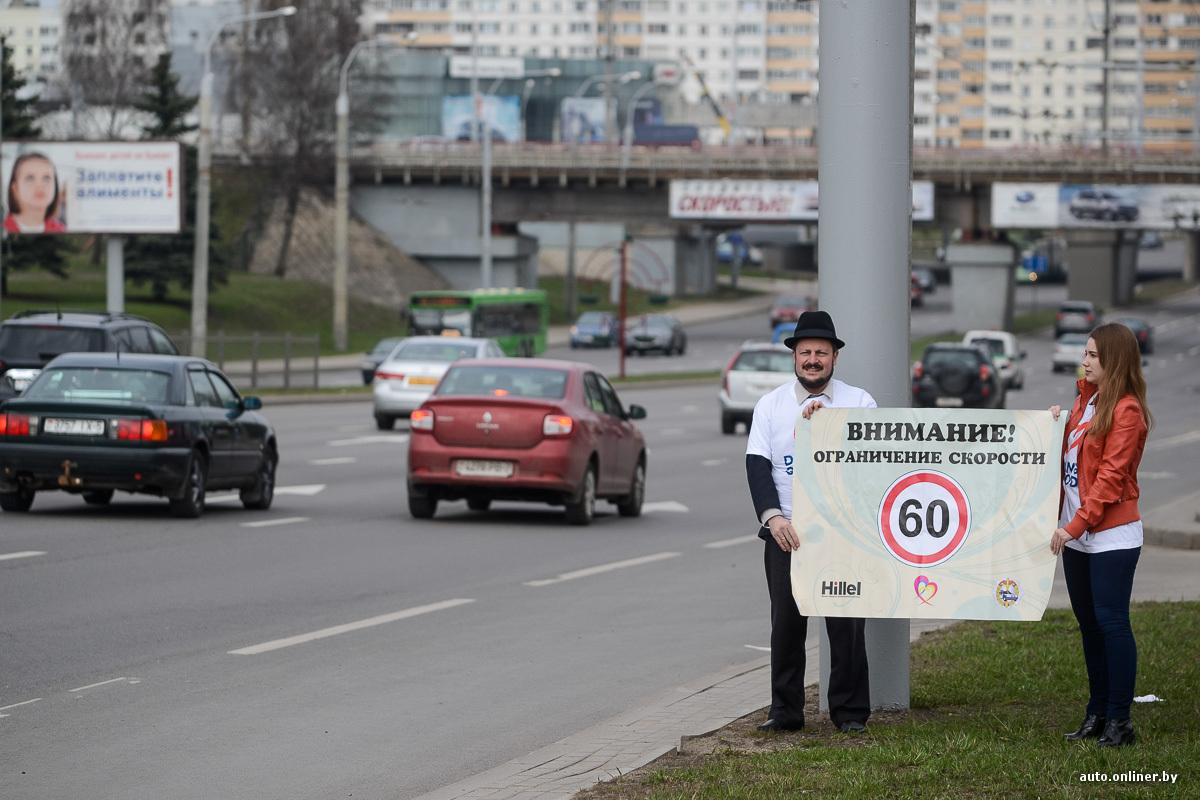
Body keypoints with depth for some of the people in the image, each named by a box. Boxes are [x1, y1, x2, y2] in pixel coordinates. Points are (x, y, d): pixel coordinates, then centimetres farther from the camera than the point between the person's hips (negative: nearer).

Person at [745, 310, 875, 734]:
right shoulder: (770, 405, 9)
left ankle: (850, 712, 5)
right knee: (786, 622, 0)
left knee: (847, 622, -3)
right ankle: (785, 711, 8)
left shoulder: (858, 402, 5)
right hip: (786, 531, 1)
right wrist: (772, 516, -14)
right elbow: (757, 465, 0)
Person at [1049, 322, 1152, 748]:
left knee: (1111, 621, -8)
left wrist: (1075, 525, -21)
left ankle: (1119, 720, -5)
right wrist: (1056, 426, 3)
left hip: (1112, 535, -8)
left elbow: (1111, 476, -17)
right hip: (1076, 534, 8)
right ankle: (1097, 713, 17)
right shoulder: (1084, 401, 15)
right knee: (1088, 623, 11)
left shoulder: (1126, 410, -12)